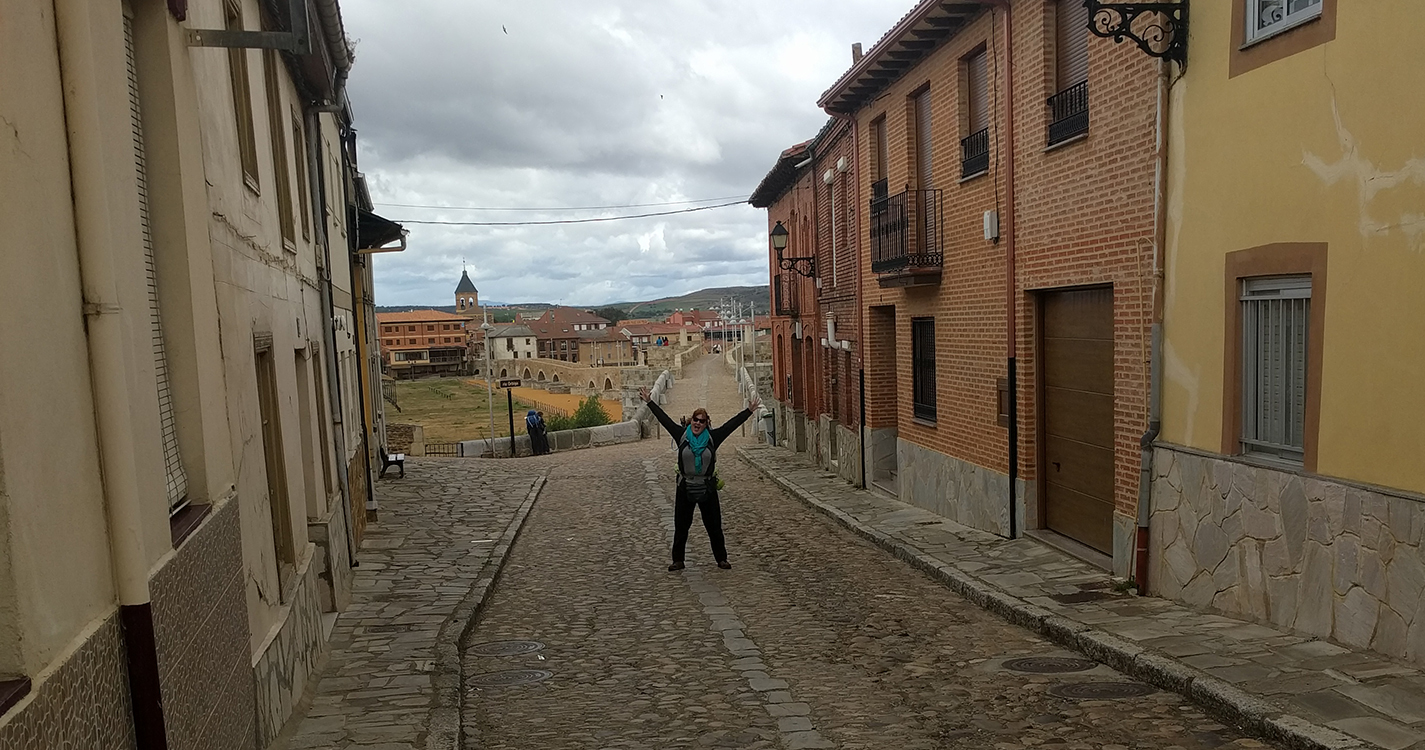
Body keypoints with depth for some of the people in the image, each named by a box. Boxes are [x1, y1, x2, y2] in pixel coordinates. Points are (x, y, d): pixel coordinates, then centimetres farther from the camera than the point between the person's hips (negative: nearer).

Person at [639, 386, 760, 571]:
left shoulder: (712, 438, -5)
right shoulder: (682, 435, -4)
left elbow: (732, 424, -3)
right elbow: (664, 419, -2)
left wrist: (749, 411, -4)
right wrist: (649, 402, -2)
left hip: (707, 489, 0)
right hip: (685, 488, 0)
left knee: (714, 526, 8)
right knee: (681, 527, 8)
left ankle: (721, 559, 21)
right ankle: (678, 560, 20)